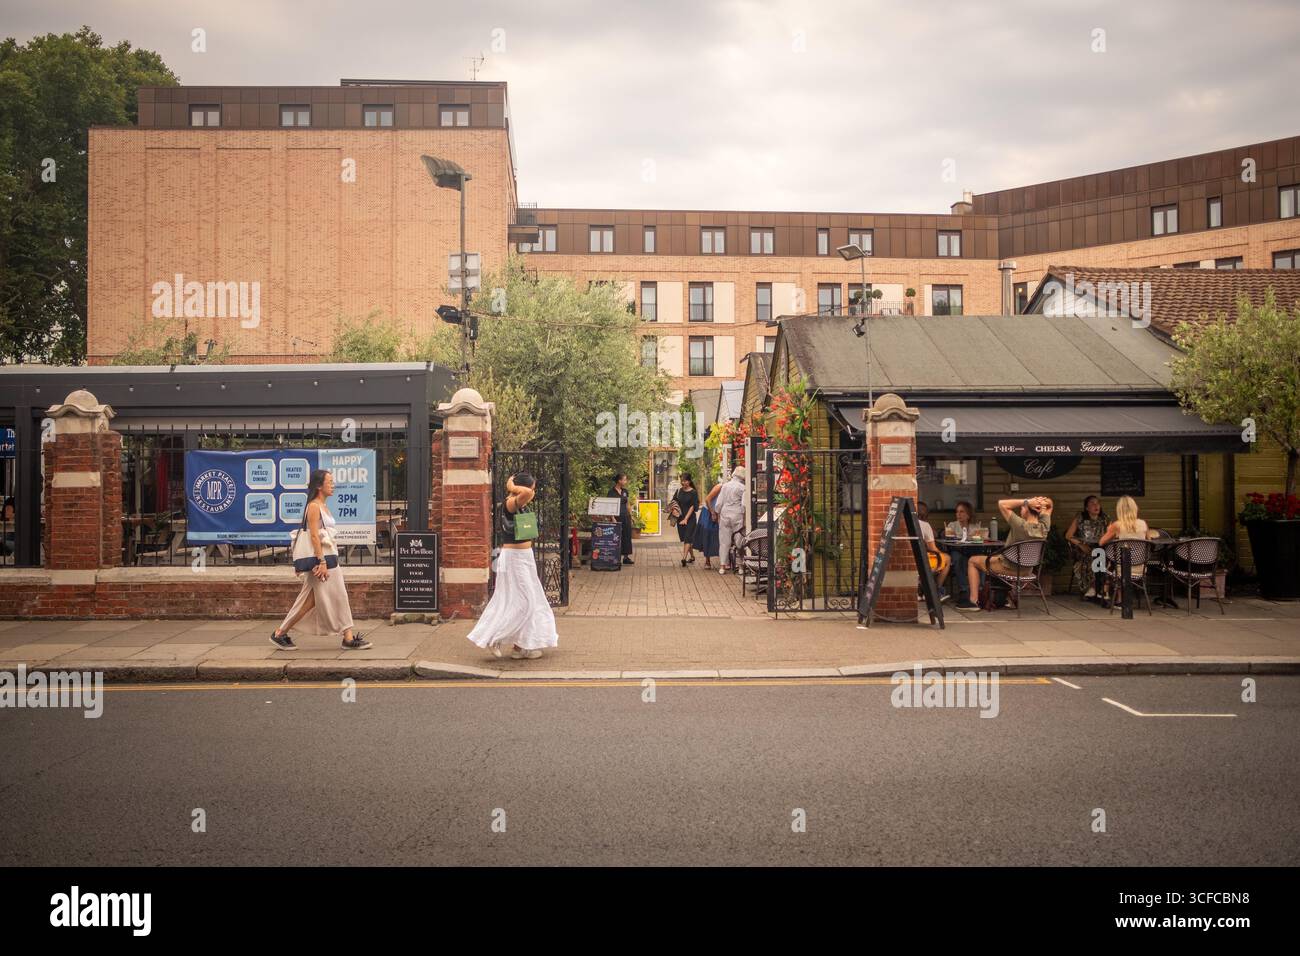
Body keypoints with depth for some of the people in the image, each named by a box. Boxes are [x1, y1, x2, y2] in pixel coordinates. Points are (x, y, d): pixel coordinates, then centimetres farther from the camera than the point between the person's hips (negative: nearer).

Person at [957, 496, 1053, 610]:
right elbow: (1049, 506, 5)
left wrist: (1026, 502, -29)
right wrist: (1043, 502, -16)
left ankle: (973, 600, 9)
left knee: (973, 561, 13)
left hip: (1009, 569, -6)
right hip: (1026, 570, 6)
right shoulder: (1044, 527, -14)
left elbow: (1002, 503, -27)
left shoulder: (1021, 526, -31)